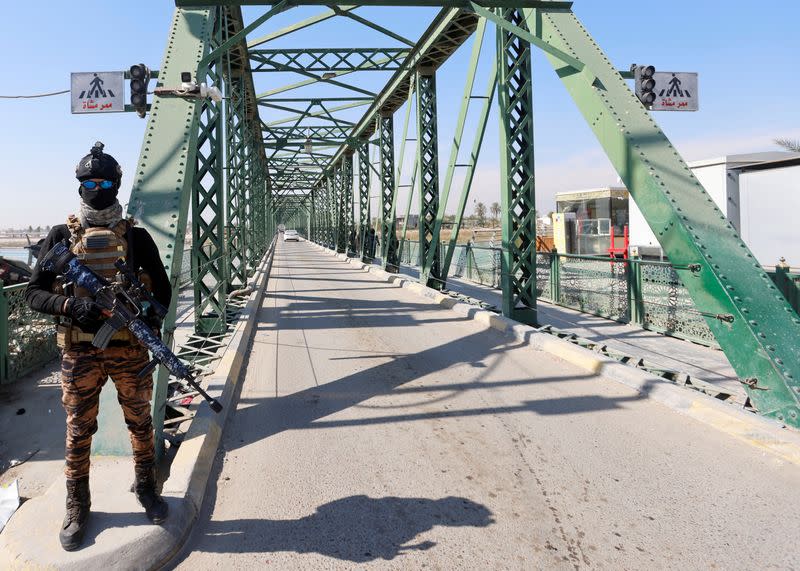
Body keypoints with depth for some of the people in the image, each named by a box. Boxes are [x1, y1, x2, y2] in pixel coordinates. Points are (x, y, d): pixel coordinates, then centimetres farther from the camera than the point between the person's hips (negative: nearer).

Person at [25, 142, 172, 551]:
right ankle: (77, 507, 25)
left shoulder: (135, 236, 4)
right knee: (79, 431, 9)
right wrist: (71, 306, -18)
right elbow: (34, 293, 2)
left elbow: (162, 290, 7)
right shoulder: (62, 236, 3)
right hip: (79, 352, 0)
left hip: (129, 348, 0)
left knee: (140, 424, 11)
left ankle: (146, 489, 31)